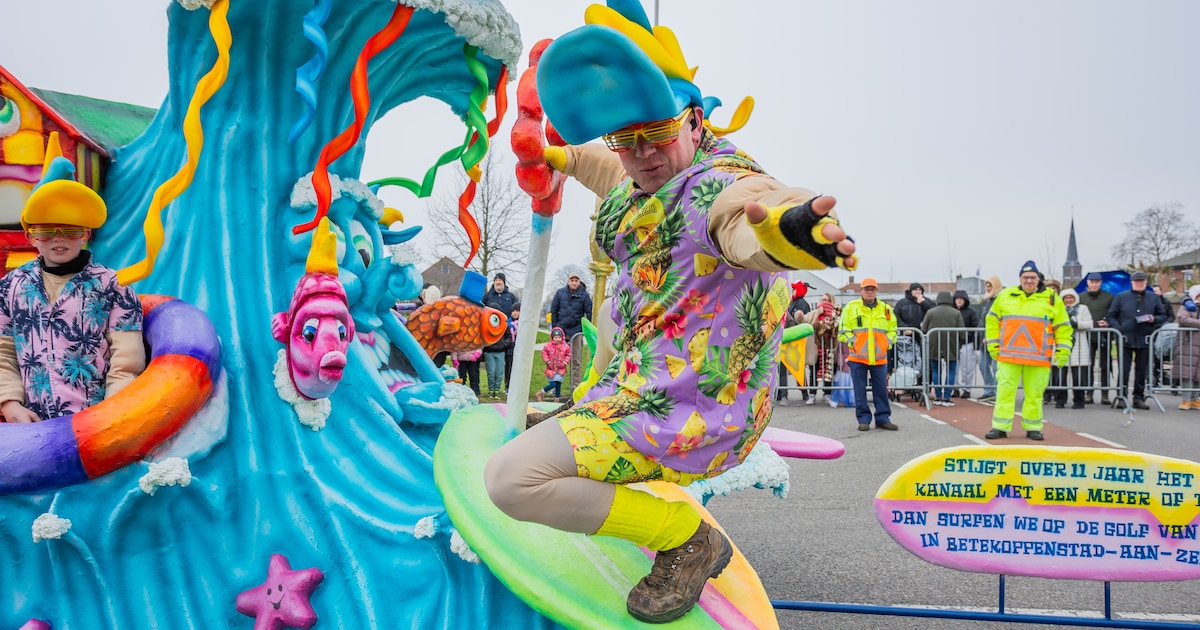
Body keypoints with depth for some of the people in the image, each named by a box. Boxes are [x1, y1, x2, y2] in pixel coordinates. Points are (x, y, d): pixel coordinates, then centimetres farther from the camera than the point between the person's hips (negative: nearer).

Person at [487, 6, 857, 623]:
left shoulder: (722, 186, -22)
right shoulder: (643, 181, 7)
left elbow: (745, 219, -47)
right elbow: (611, 171, 32)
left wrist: (783, 229, -71)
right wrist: (559, 157, 50)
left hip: (686, 415, -11)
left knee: (512, 477, -23)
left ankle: (688, 540, -7)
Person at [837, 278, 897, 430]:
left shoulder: (886, 309, 10)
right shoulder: (851, 308, 2)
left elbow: (892, 330, 16)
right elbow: (843, 330, 3)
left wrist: (888, 342, -1)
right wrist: (852, 342, -10)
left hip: (879, 357, 2)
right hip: (858, 356, -2)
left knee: (881, 389, 5)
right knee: (860, 390, 2)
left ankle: (883, 418, 15)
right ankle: (863, 419, 12)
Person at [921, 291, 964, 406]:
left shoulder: (930, 312, -1)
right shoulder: (956, 313, -1)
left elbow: (923, 330, -1)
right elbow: (961, 331, -6)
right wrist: (953, 335, 14)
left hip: (933, 346, 1)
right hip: (951, 347, -1)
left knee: (936, 370, 12)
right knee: (951, 370, 7)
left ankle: (938, 397, 12)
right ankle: (946, 398, 1)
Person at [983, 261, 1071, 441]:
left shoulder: (1052, 299, 7)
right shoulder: (1006, 296, 9)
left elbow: (1063, 327, 8)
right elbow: (992, 320, 13)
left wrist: (1063, 351, 2)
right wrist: (992, 345, 7)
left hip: (1038, 358, -1)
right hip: (1008, 356, 1)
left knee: (1034, 394, 5)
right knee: (1005, 391, 0)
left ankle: (1032, 427, 18)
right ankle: (1000, 427, 6)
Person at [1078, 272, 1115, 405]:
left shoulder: (1109, 297, 5)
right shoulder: (1081, 298, 9)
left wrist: (1108, 323, -12)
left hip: (1104, 336, -1)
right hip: (1087, 336, 1)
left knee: (1105, 366, 3)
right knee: (1087, 366, 1)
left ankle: (1105, 394, 9)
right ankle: (1089, 393, 6)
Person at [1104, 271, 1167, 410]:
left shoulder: (1154, 298, 11)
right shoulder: (1121, 298, 5)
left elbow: (1163, 316, 16)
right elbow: (1110, 316, 6)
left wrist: (1154, 319, -6)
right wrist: (1118, 329, -9)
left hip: (1145, 340, 2)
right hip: (1125, 340, -2)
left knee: (1142, 371, 6)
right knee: (1123, 370, -3)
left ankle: (1139, 398, 15)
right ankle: (1122, 397, 4)